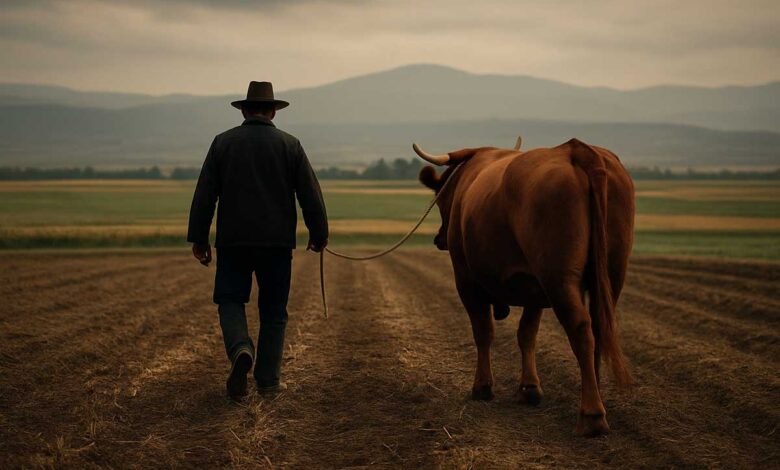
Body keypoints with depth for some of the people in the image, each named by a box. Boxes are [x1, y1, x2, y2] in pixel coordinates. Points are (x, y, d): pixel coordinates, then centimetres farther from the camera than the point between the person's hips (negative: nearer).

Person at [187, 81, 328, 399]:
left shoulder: (223, 142, 2)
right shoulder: (290, 145, 1)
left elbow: (204, 195, 0)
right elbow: (311, 196, 0)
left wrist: (198, 239, 5)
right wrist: (319, 235, 11)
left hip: (232, 241, 0)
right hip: (277, 242, 0)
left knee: (231, 301, 9)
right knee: (273, 311, 9)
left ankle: (241, 350, -20)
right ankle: (267, 379, 9)